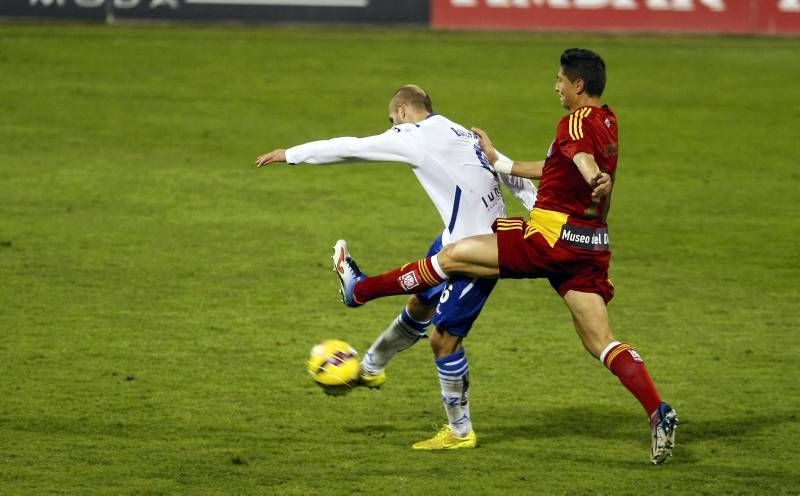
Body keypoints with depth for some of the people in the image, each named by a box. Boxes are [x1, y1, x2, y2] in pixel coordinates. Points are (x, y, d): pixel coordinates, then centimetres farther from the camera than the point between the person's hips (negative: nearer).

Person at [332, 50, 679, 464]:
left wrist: (596, 179, -56)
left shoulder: (577, 122, -10)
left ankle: (360, 290, 15)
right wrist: (499, 162, 37)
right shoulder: (607, 122, 17)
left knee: (453, 256, 4)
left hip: (551, 237, -8)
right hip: (592, 244, 8)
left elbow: (581, 155, -35)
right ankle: (659, 414, -12)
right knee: (600, 341, 4)